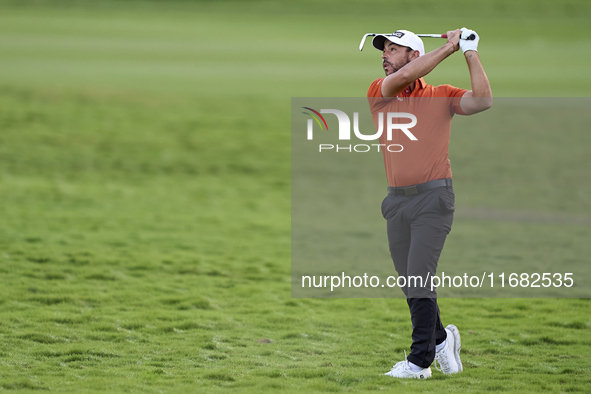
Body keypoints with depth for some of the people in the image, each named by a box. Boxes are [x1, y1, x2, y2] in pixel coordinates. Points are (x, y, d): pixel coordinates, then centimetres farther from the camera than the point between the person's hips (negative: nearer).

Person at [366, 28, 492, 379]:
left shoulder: (442, 96, 4)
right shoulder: (379, 93, 7)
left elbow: (483, 100, -12)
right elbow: (404, 77, -13)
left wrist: (470, 52, -10)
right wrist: (448, 48, -8)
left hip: (434, 198, -4)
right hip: (397, 201, 4)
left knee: (419, 278, -13)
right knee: (410, 284, 9)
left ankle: (420, 360, -9)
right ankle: (441, 338, 30)